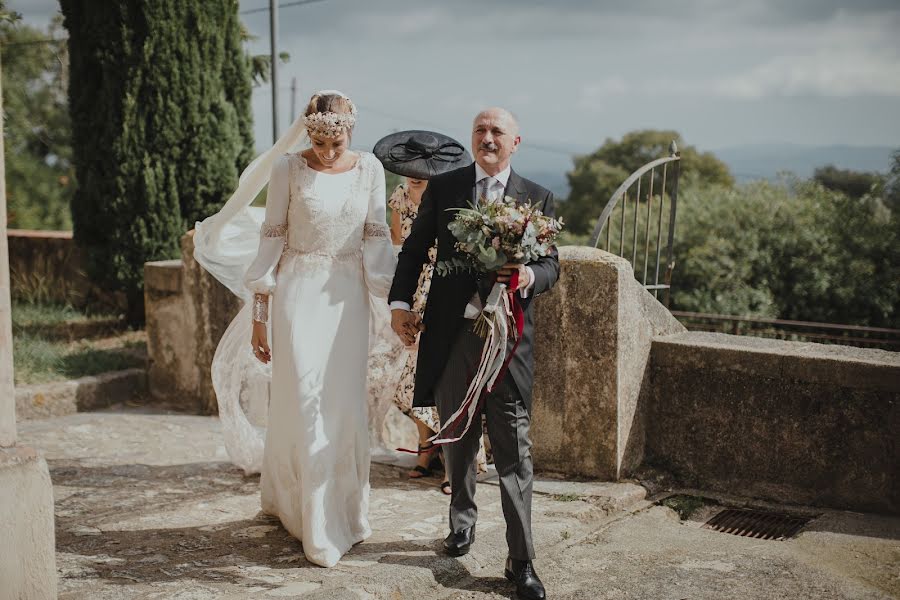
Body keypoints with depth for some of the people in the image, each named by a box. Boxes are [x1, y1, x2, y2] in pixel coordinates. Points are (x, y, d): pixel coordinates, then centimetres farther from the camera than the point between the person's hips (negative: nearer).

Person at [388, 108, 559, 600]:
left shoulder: (537, 199, 5)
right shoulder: (441, 188, 7)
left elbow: (551, 265, 4)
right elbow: (414, 249, 10)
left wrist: (530, 276, -18)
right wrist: (400, 302, -2)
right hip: (451, 333, 2)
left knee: (514, 452, -3)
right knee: (457, 438, 16)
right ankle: (462, 519, 39)